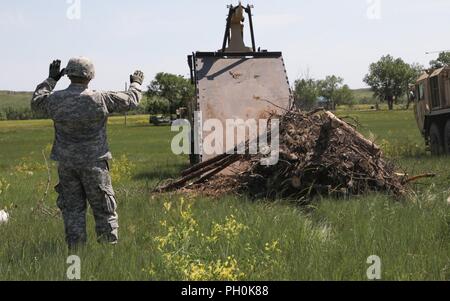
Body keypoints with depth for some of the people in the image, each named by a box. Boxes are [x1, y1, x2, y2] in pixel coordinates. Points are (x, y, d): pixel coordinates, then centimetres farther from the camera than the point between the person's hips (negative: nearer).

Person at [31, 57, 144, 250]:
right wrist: (136, 84, 22)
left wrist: (51, 80, 26)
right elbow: (131, 101, 1)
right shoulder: (100, 100, -13)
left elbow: (36, 102, 19)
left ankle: (76, 250, 10)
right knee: (104, 209, 6)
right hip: (94, 162, -3)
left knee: (72, 209, 10)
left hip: (66, 163, 3)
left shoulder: (56, 100, -5)